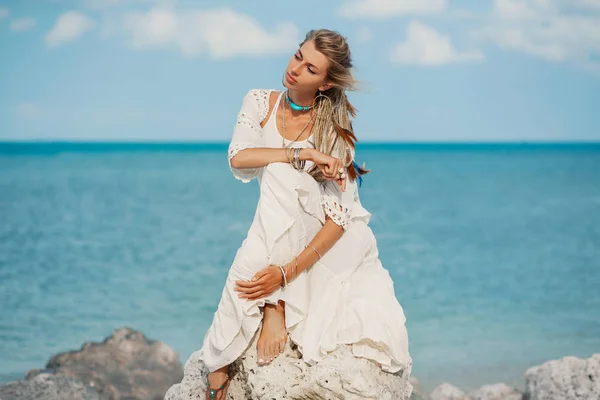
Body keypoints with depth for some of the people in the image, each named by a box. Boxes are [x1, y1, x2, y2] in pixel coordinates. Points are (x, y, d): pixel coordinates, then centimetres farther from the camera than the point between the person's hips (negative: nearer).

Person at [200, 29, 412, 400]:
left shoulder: (334, 129, -13)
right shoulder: (261, 102, -1)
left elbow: (338, 218, -20)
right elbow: (238, 159, -17)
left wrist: (286, 272, -32)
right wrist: (304, 154, -27)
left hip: (333, 242, -2)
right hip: (281, 235, 2)